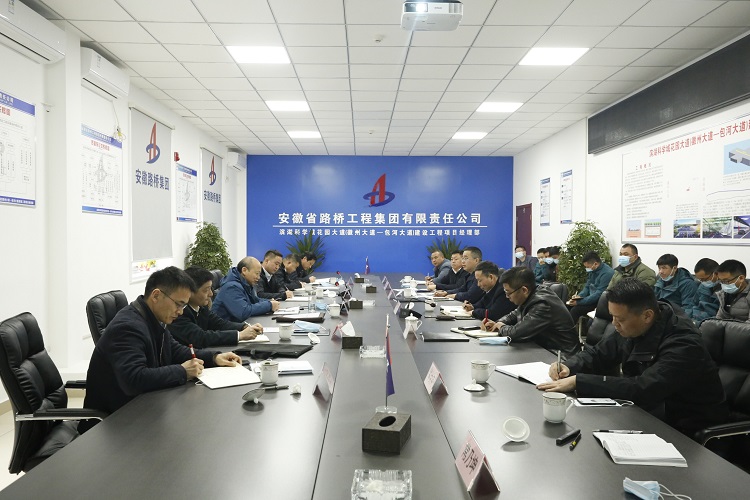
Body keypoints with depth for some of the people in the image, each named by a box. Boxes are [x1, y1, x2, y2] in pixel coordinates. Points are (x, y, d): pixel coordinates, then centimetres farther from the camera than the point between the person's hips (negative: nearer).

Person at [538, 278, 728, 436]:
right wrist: (569, 367, -14)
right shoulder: (631, 327, -6)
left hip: (687, 428, -7)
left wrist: (578, 381, -37)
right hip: (651, 409, 7)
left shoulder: (683, 344, -28)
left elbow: (642, 389, -37)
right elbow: (597, 354, 7)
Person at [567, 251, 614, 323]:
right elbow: (587, 287, 16)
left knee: (575, 310, -22)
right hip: (591, 298, 9)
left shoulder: (607, 273, -22)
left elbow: (599, 295, -25)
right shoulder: (592, 271, 6)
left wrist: (579, 302, -24)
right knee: (569, 306, -3)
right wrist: (579, 296, -5)